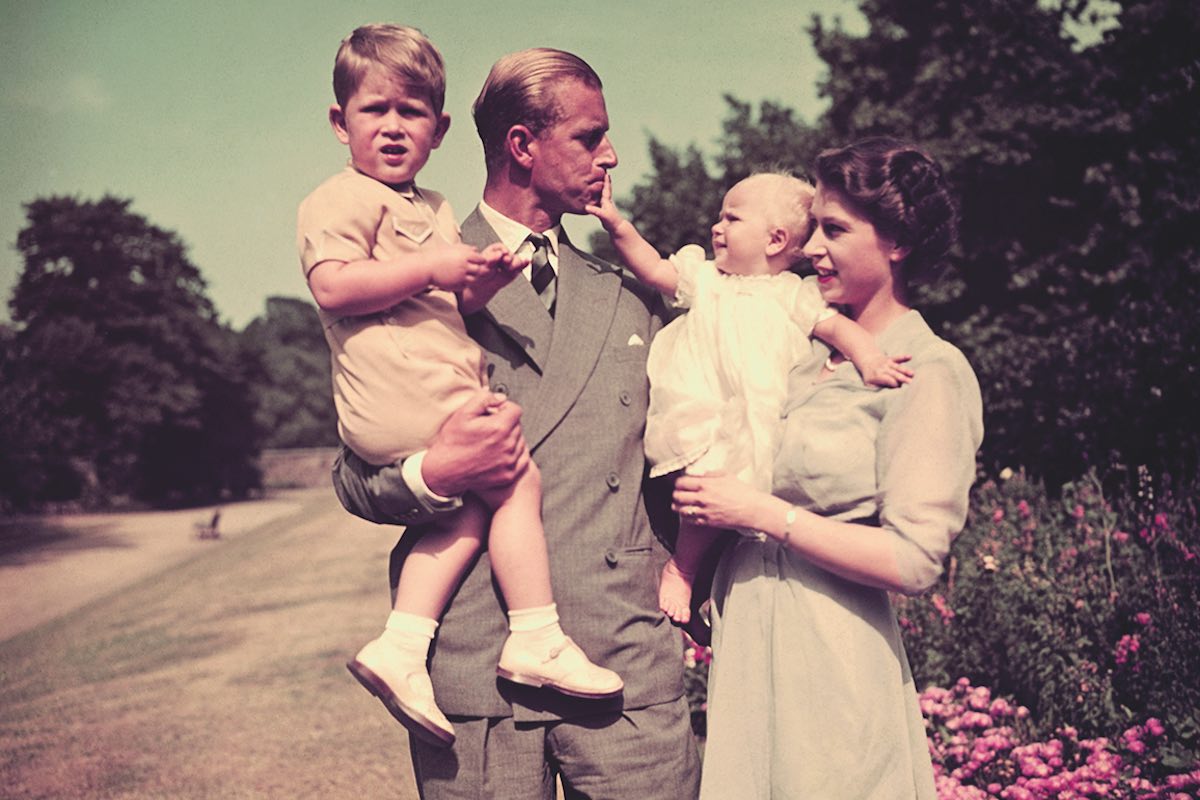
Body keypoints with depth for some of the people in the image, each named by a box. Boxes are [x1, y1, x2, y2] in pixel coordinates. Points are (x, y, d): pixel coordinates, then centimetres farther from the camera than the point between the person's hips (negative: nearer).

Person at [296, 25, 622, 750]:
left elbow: (454, 303, 22)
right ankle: (538, 641, -1)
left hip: (443, 391, 9)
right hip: (404, 397, -9)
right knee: (518, 480, -9)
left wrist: (483, 279, 0)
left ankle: (401, 646, 4)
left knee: (472, 505, 2)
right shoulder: (342, 199, -4)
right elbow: (333, 285, -20)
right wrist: (435, 268, -20)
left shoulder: (433, 209, 25)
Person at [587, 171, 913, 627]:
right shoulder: (705, 278, 20)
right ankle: (680, 568, -1)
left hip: (762, 430, 0)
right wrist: (617, 225, 3)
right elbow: (654, 269, 15)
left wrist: (869, 360, -15)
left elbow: (836, 326, 3)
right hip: (701, 423, 0)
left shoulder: (795, 294, 12)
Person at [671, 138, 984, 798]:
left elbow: (912, 561, -19)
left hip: (832, 661, -7)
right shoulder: (811, 350, 9)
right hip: (749, 639, 7)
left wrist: (762, 513, -18)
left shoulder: (930, 373, -12)